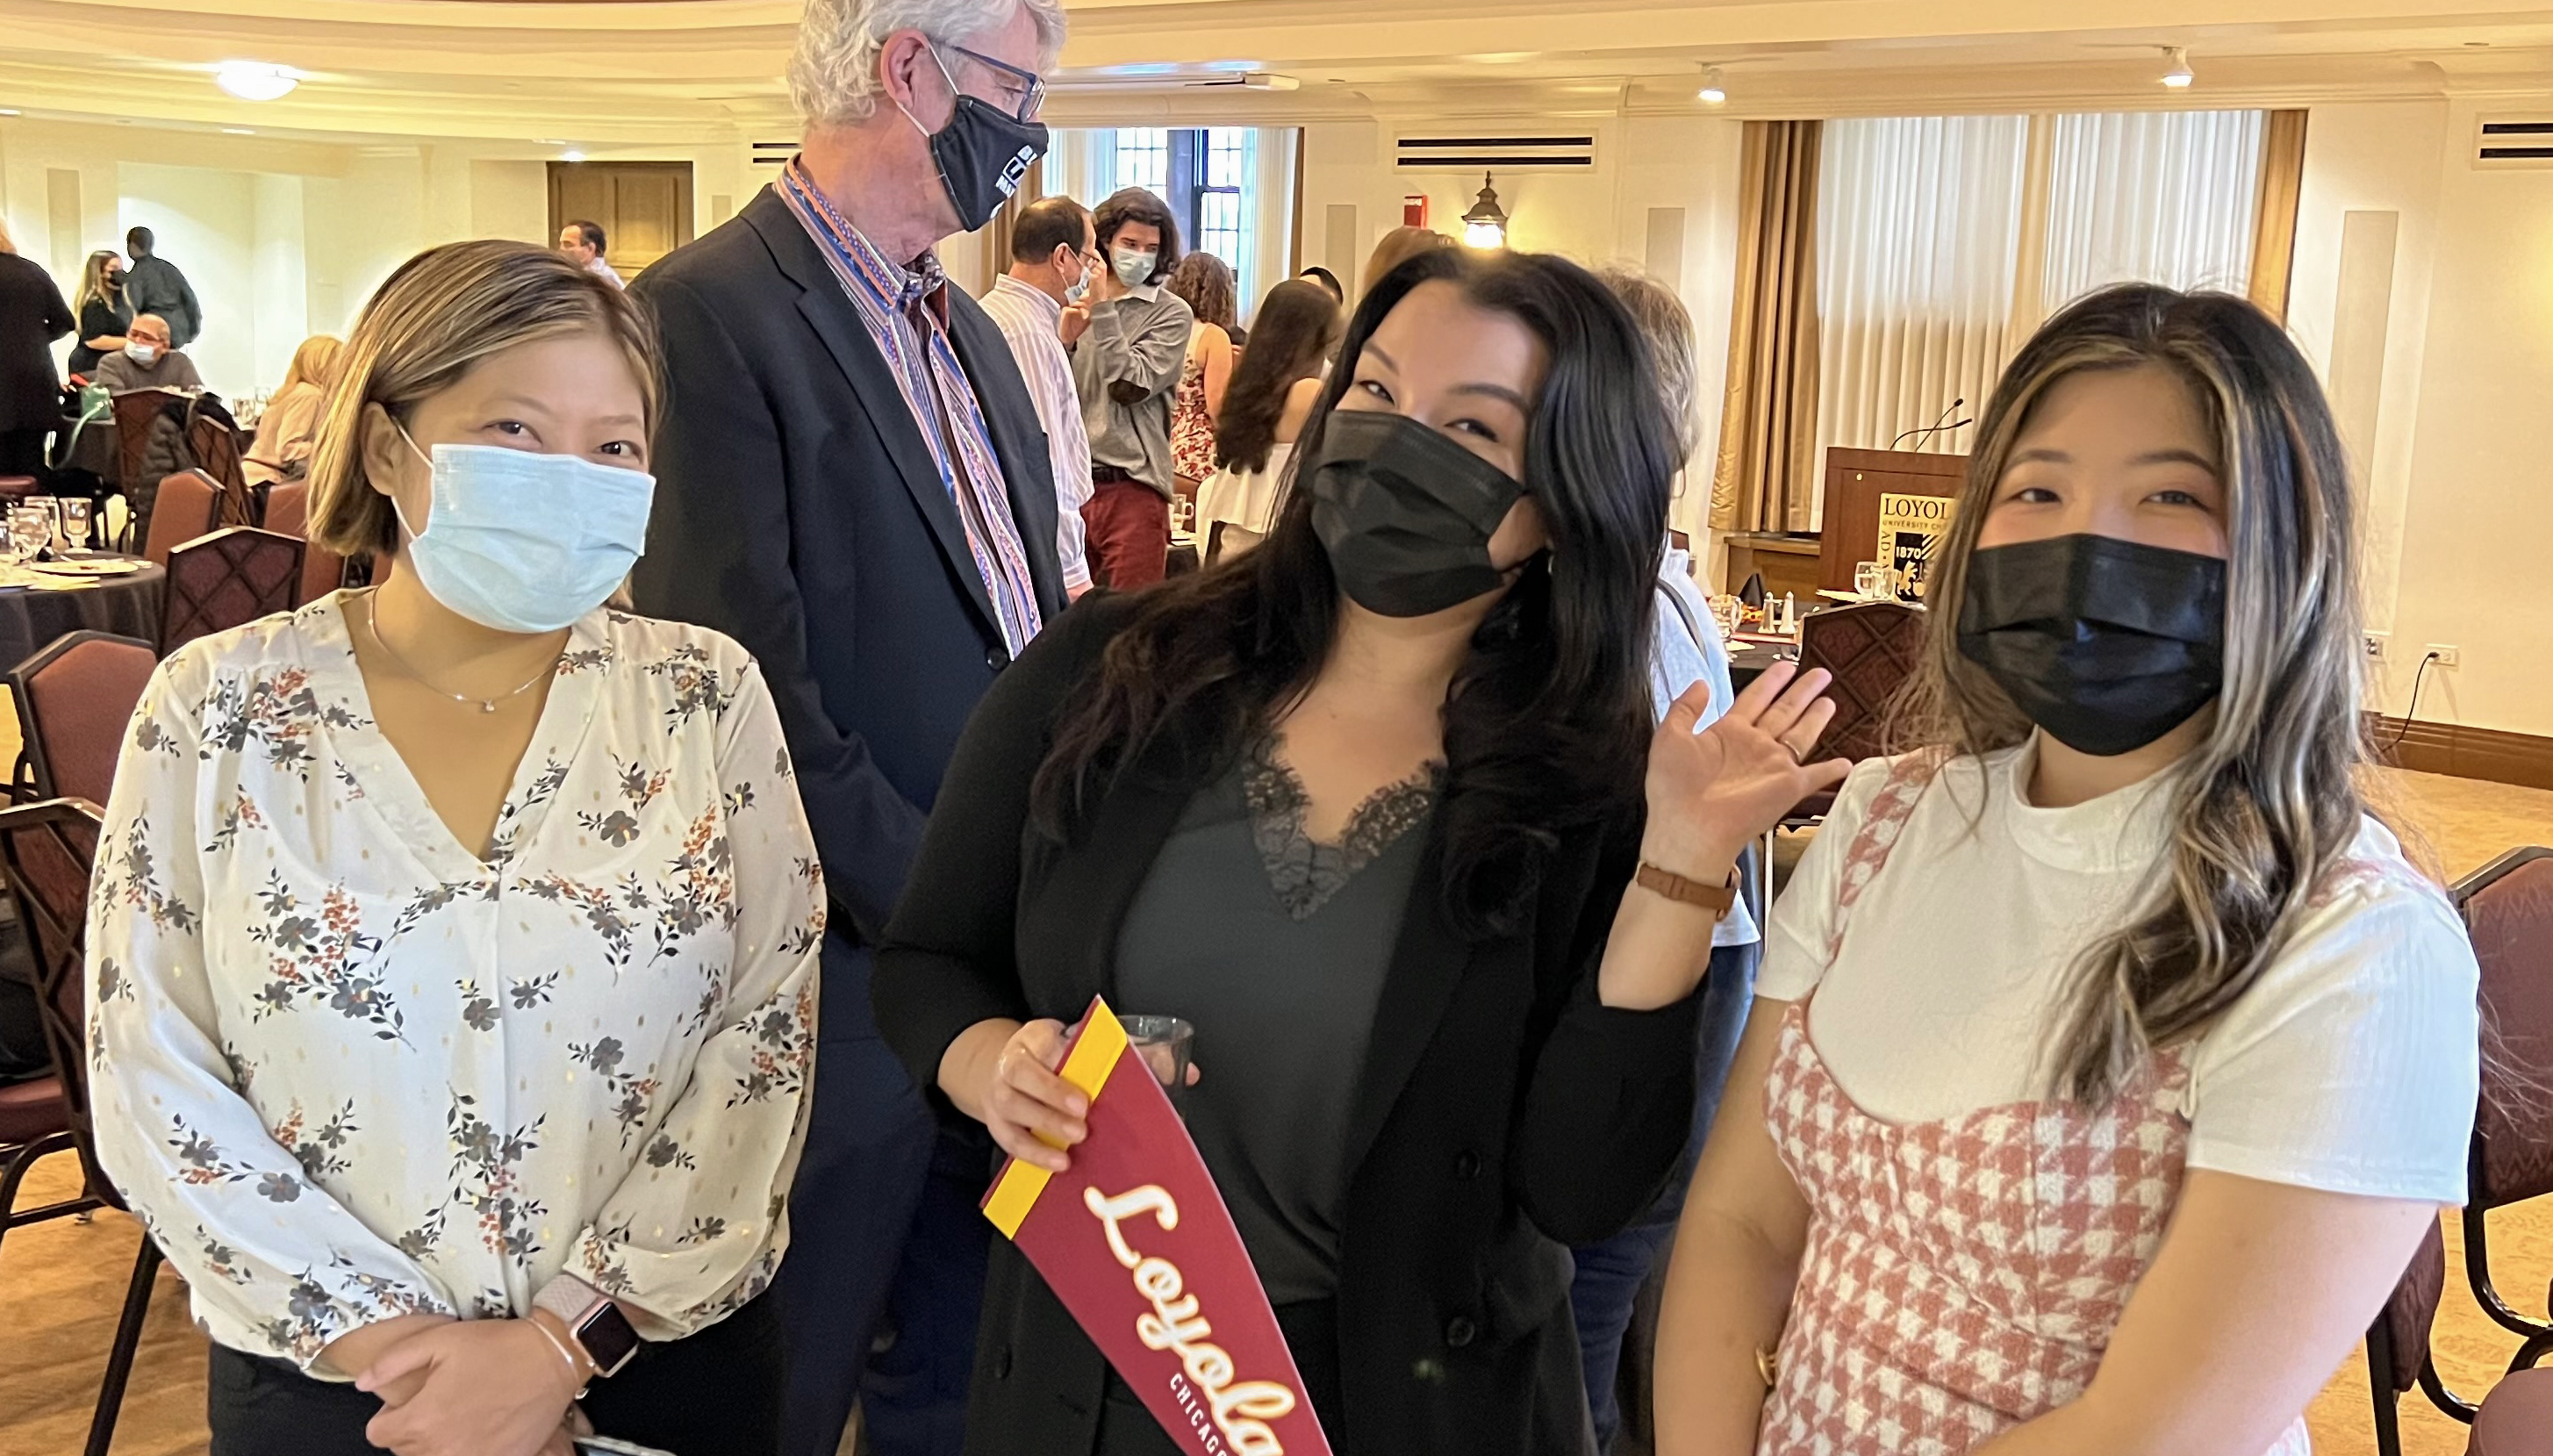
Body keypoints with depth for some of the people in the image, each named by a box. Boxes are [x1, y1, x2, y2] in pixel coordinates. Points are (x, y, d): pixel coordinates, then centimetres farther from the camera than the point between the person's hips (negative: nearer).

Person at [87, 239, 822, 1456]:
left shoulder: (705, 696, -6)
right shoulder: (218, 710, -7)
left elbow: (769, 1033, -8)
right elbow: (153, 1082, -6)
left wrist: (563, 1341, -14)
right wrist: (388, 1341, -13)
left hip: (675, 1358, 1)